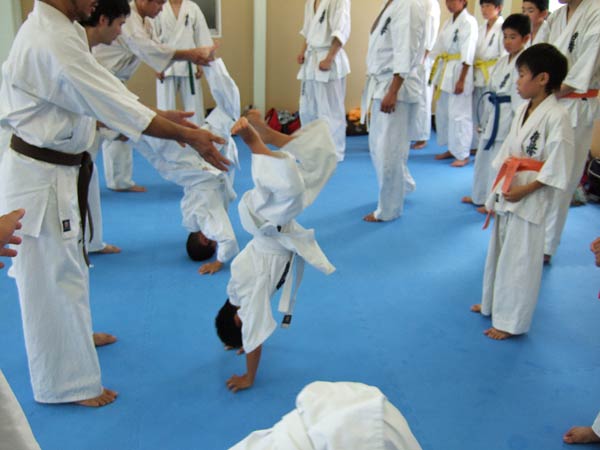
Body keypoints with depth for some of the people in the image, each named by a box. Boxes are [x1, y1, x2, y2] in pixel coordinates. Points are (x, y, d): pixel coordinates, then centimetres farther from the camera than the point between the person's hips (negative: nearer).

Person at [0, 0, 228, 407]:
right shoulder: (51, 42, -25)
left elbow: (98, 99, 10)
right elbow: (114, 104, -25)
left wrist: (157, 115, 2)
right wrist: (188, 136, -19)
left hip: (56, 169, 10)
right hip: (41, 177, -10)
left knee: (64, 268, 26)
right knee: (52, 279, 4)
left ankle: (75, 338, 50)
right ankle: (68, 382, 22)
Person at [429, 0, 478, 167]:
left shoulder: (469, 22, -11)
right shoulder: (447, 23, 14)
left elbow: (468, 54, -15)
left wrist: (461, 80, -18)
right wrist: (436, 74, 14)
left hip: (459, 72, -8)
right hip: (444, 72, 8)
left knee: (459, 114, -6)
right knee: (442, 112, 12)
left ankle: (463, 155, 3)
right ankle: (451, 149, 25)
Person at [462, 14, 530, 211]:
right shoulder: (503, 61, 11)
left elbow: (522, 95, -19)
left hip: (508, 118, -9)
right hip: (494, 115, 9)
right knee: (483, 156, 19)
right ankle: (480, 196, 36)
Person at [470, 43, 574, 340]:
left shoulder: (556, 117, -18)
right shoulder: (523, 110, 7)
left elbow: (557, 168, -17)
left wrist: (524, 190, -18)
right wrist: (494, 196, 11)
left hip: (530, 201, -8)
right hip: (506, 194, 8)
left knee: (520, 260, 2)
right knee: (499, 251, 19)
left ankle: (511, 321, 15)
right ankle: (494, 303, 37)